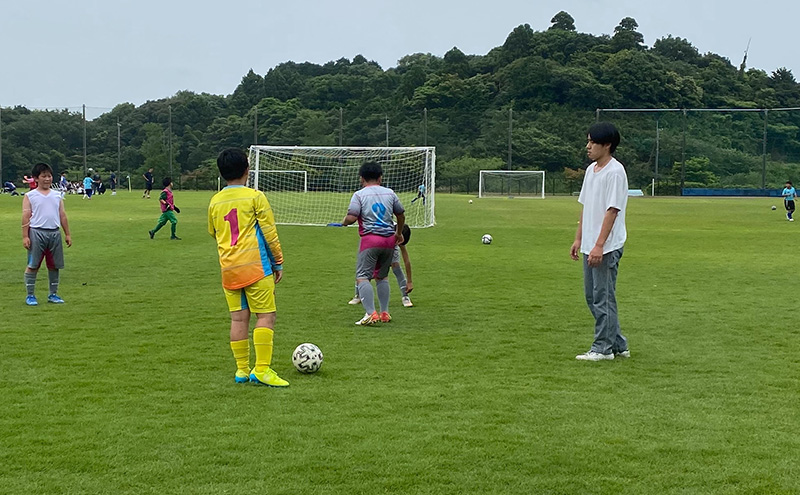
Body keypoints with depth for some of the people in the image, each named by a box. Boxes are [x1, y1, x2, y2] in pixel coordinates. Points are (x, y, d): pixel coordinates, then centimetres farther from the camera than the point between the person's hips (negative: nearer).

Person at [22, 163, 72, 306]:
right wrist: (25, 236, -9)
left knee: (54, 265, 8)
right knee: (33, 265, -1)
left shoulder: (57, 196, 12)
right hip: (37, 233, -4)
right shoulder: (30, 196, 0)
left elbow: (62, 215, 13)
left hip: (54, 233, 4)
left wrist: (67, 234, 11)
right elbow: (26, 217, -3)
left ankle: (53, 294, 18)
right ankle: (30, 295, 7)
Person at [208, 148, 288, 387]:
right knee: (266, 316, -1)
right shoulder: (255, 197, -6)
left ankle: (242, 370, 12)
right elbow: (270, 233, -5)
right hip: (256, 266, -5)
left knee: (238, 318, 9)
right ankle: (262, 369, -6)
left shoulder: (214, 202, 8)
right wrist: (278, 262, 4)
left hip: (228, 270, 5)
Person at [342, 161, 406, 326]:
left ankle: (370, 314, -17)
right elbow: (401, 215, 21)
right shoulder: (390, 193, 11)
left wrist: (344, 222, 10)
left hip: (370, 239, -5)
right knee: (382, 276, 18)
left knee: (362, 277, -5)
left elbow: (351, 217, -13)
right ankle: (385, 313, 18)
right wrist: (399, 233, 38)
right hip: (389, 239, 6)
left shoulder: (359, 194, -3)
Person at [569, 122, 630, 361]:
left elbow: (612, 210, -19)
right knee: (592, 297, 13)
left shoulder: (615, 172, -14)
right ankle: (618, 345, 22)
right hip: (590, 246, 10)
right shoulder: (591, 170, 14)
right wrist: (579, 239, 17)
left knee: (603, 297, -3)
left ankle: (603, 348, 6)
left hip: (607, 248, -10)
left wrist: (599, 245, -22)